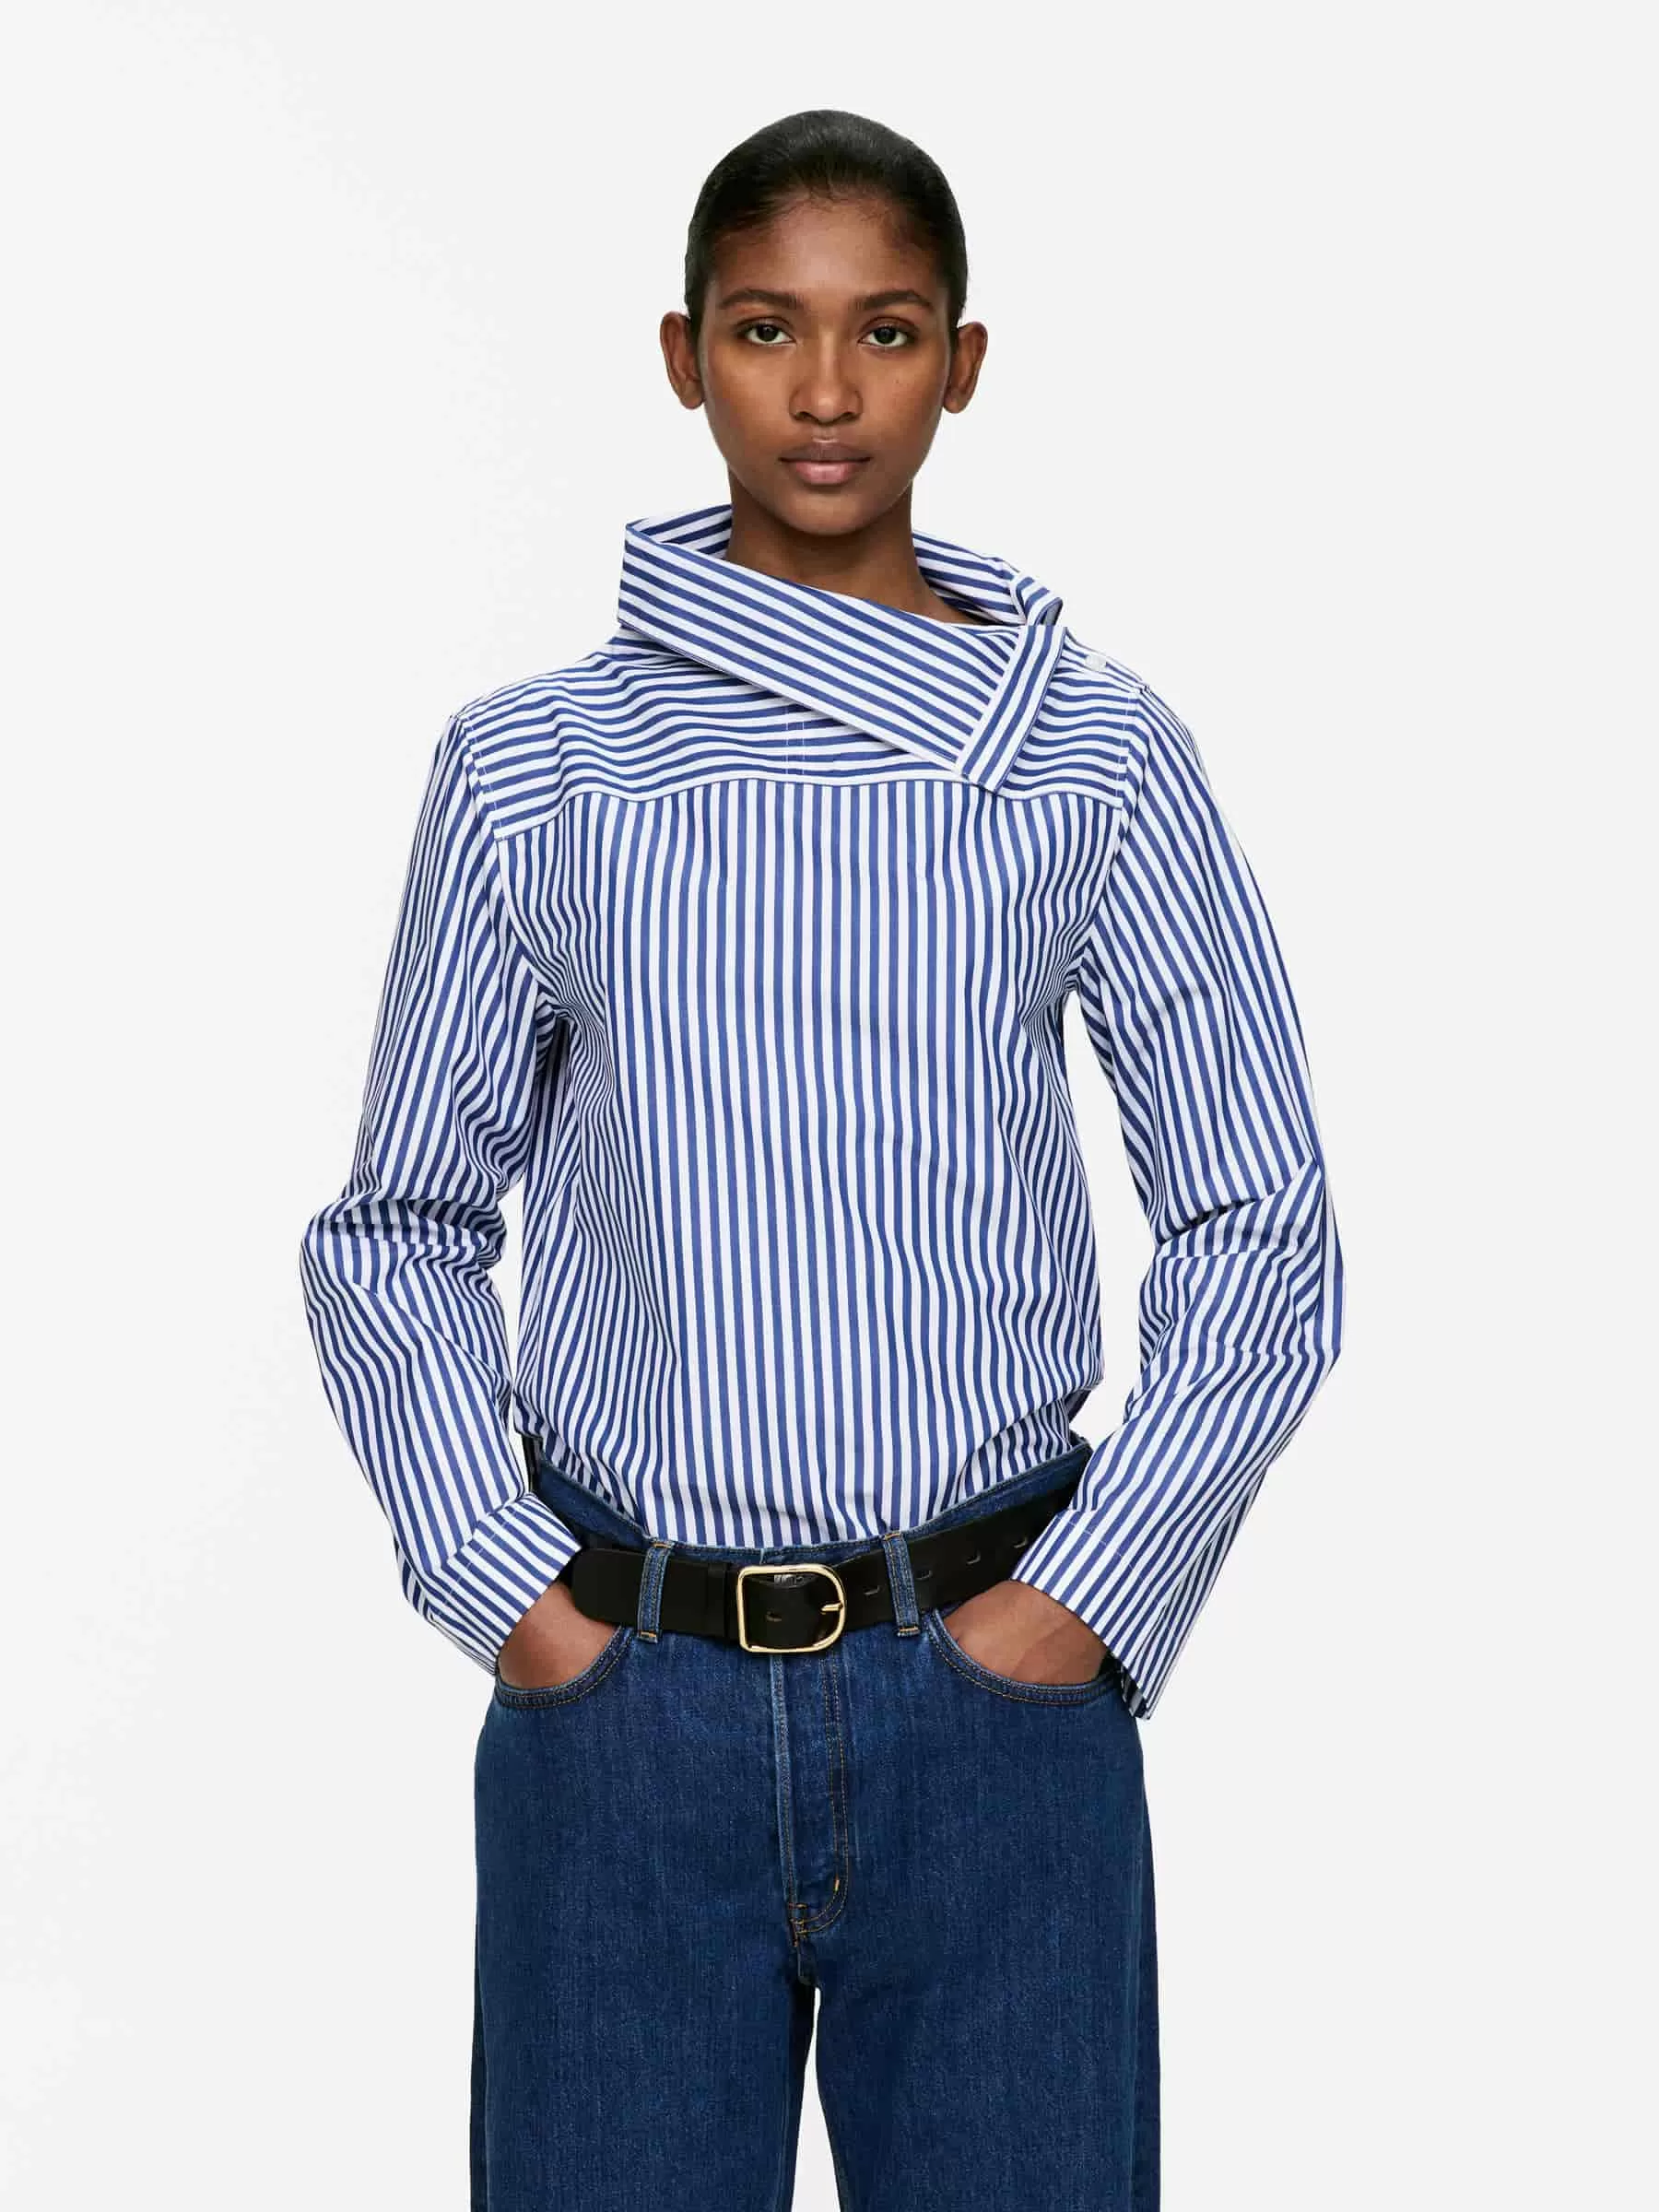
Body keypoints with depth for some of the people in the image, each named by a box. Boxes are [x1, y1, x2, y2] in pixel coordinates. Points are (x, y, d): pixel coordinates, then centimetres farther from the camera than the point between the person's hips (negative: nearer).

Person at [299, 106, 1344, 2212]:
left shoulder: (1096, 757, 1)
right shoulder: (527, 767, 3)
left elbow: (1263, 1234, 4)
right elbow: (398, 1229, 8)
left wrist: (1087, 1596, -4)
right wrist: (508, 1593, -2)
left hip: (992, 1691, 0)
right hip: (621, 1702, 0)